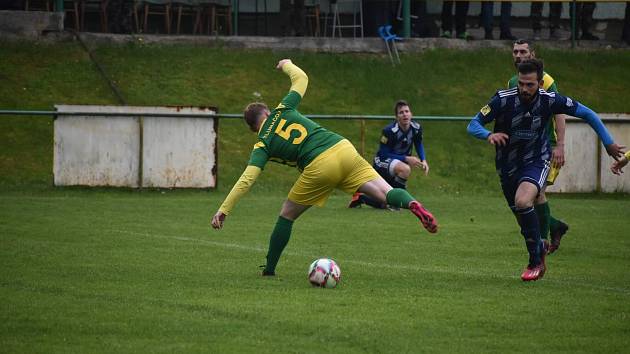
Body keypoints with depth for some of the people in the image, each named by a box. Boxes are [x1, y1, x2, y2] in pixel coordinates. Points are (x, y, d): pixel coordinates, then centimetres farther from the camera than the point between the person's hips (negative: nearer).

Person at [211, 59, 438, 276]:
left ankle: (269, 270, 19)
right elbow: (301, 78, 30)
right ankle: (413, 204, -36)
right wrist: (286, 65, 51)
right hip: (343, 149, 3)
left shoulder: (263, 145, 11)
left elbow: (247, 179, 0)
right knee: (386, 193, -3)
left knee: (286, 216, 16)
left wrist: (224, 210, 3)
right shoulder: (282, 110, 19)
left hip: (318, 168, -3)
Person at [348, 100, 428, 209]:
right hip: (382, 162, -7)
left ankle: (360, 197, 40)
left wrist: (423, 160, -8)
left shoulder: (416, 128, -11)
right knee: (405, 169, -40)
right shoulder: (389, 131, -28)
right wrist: (406, 159, -30)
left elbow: (419, 145, 10)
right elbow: (384, 154, -23)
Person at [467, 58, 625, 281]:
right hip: (508, 165, 2)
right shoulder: (503, 99, -19)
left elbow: (586, 114, -3)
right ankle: (540, 248, 42)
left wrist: (608, 143, -1)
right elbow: (473, 125, -16)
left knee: (522, 202, -29)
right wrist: (489, 135, -38)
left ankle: (535, 261, -14)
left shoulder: (550, 100, -17)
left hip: (536, 161, -2)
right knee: (521, 214, 10)